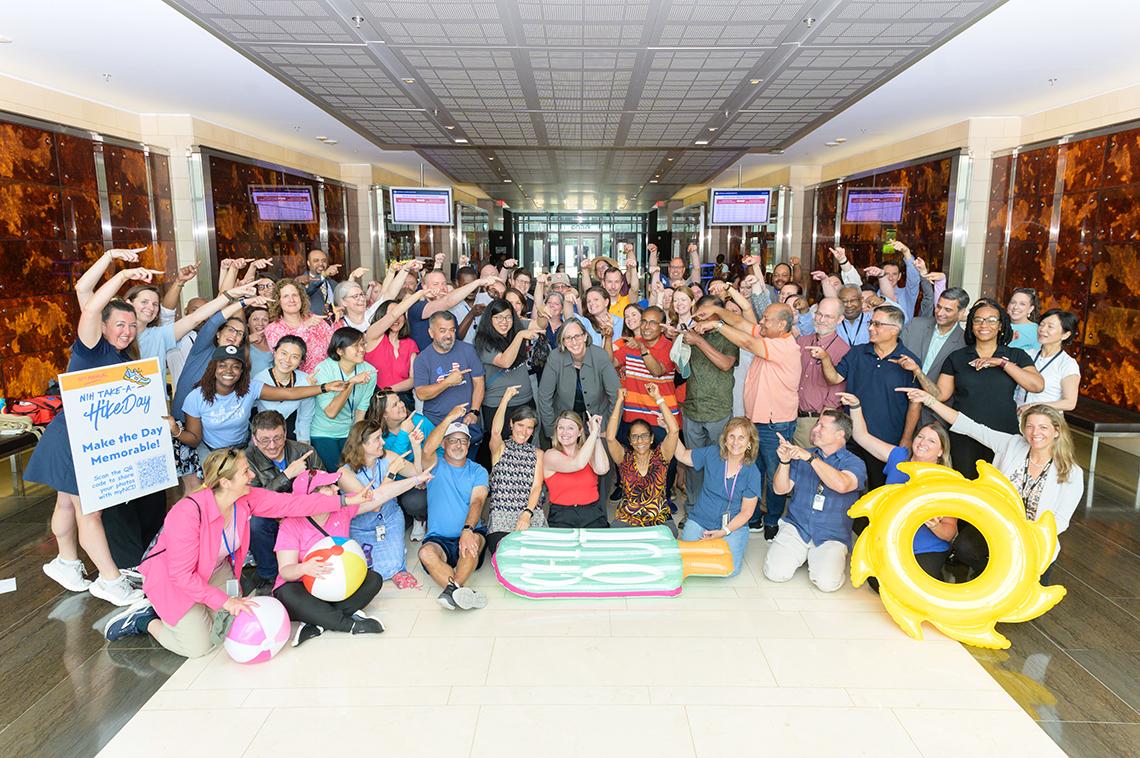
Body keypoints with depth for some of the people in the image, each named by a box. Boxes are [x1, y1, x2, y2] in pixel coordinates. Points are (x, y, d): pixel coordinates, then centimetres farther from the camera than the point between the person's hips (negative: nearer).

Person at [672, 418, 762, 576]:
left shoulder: (752, 473, -7)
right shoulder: (711, 454, -3)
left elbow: (746, 512, -4)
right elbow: (682, 455, 12)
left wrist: (724, 531, -15)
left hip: (734, 526, -1)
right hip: (699, 521, 1)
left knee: (730, 569, -22)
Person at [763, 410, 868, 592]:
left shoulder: (854, 463, -1)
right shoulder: (801, 456, 10)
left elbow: (842, 485, -25)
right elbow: (781, 489, 5)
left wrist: (810, 458, -27)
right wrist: (784, 461, -13)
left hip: (831, 536, -2)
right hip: (796, 527, 2)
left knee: (827, 582, -25)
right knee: (775, 573, -18)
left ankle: (815, 558, 8)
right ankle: (801, 554, 13)